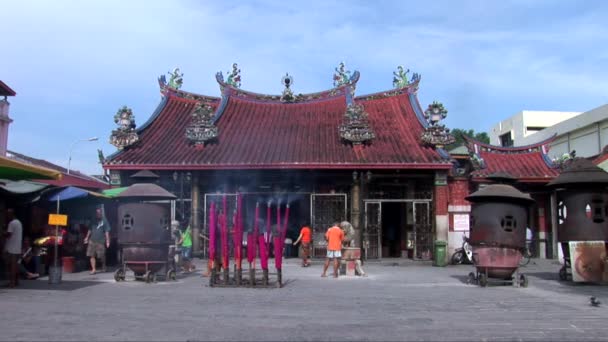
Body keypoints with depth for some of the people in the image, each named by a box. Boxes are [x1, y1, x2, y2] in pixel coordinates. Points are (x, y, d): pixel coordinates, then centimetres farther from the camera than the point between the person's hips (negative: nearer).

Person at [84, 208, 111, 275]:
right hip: (92, 241, 4)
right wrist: (87, 237, 13)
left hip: (100, 241, -4)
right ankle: (93, 269, -2)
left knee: (102, 256, 5)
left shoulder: (104, 221, -1)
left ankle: (103, 268, 25)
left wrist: (107, 241, -10)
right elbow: (90, 230, 19)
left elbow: (107, 231, -5)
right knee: (92, 255, -4)